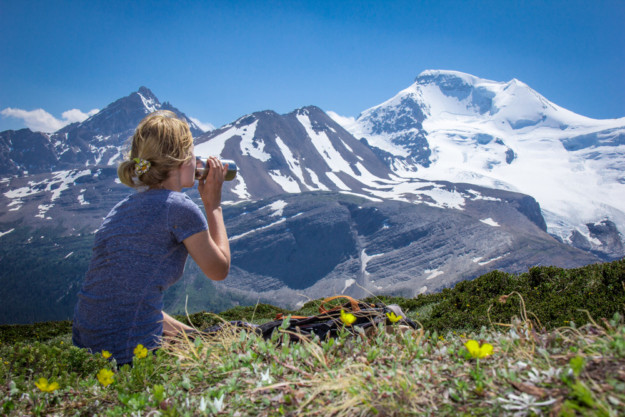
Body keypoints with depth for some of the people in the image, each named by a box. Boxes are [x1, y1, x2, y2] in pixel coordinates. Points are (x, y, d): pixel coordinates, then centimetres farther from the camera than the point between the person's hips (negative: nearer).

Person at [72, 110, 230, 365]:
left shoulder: (123, 207, 9)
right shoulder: (179, 207, -15)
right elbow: (219, 270, 0)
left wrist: (185, 332, 15)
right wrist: (213, 204, 7)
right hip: (130, 354, -8)